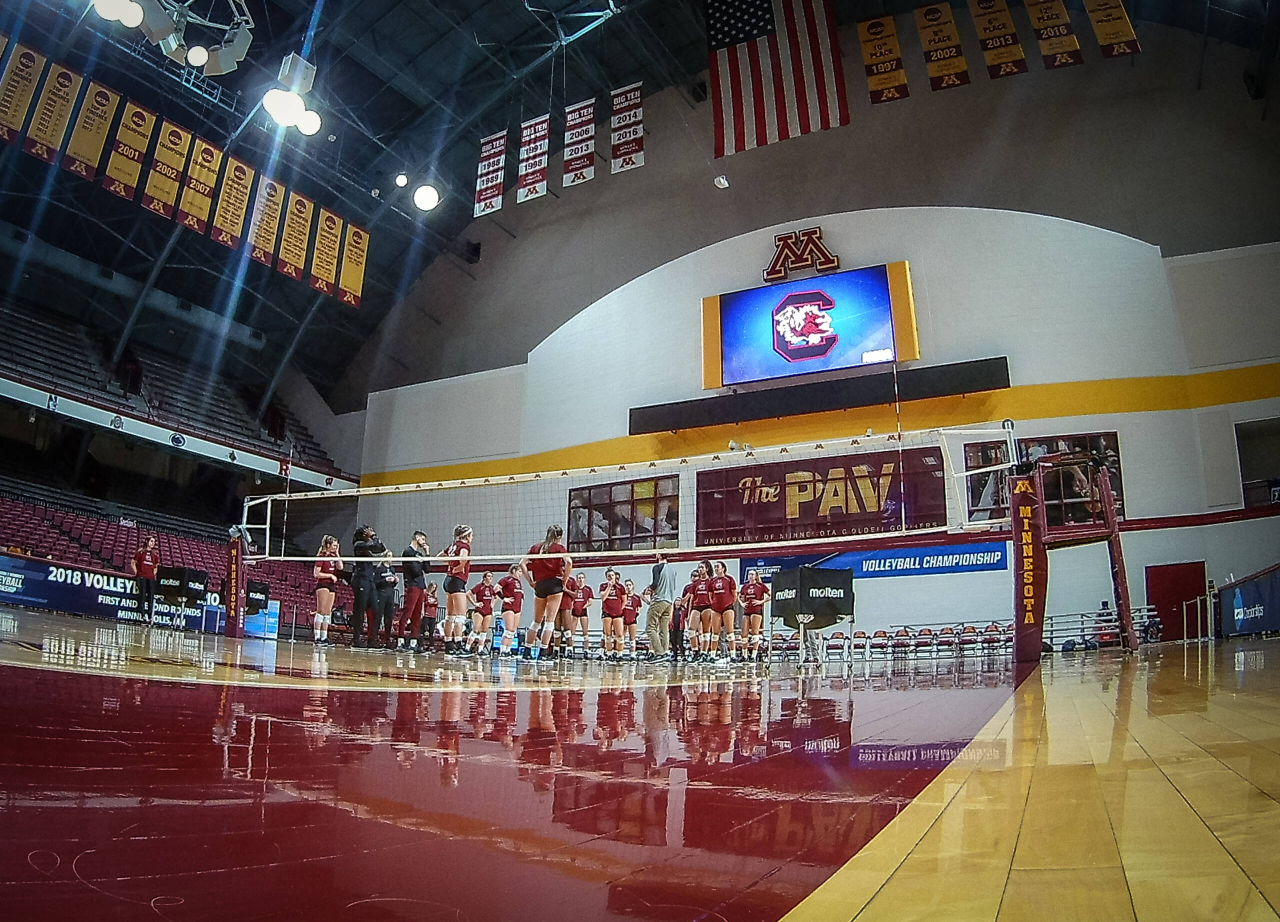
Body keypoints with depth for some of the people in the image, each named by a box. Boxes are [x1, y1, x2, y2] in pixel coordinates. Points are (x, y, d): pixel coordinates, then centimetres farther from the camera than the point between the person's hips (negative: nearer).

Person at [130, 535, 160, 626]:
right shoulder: (141, 552, 5)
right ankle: (141, 613, -10)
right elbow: (133, 563, 9)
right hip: (142, 576, -3)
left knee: (151, 594, -3)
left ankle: (151, 615, -3)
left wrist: (154, 573, 10)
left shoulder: (155, 553, 15)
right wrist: (136, 572, 0)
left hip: (151, 577, 3)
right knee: (143, 593, -12)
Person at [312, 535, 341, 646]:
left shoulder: (333, 556, 13)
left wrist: (337, 553, 1)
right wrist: (330, 575, -15)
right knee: (321, 611, -9)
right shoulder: (322, 556, -9)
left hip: (332, 585, 8)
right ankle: (317, 636, -9)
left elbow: (340, 567, 1)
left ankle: (324, 637, 10)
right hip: (322, 584, -8)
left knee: (328, 612, 7)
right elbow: (316, 573, -13)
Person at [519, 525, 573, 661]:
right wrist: (564, 581, -4)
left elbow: (522, 564, 6)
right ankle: (542, 652, -9)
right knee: (550, 620, -3)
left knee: (537, 621, 16)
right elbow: (569, 562, -13)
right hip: (554, 584, -4)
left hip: (539, 585, 4)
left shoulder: (535, 547, 15)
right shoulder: (559, 547, 4)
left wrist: (530, 582, 8)